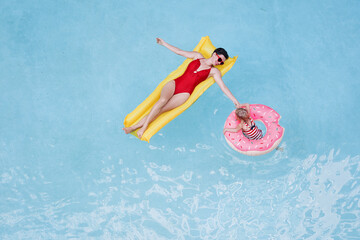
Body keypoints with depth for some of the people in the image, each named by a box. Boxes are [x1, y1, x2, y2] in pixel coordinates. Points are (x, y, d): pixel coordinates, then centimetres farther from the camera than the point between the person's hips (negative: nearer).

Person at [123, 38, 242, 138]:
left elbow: (223, 87, 4)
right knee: (162, 100, -30)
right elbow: (179, 51, 20)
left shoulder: (214, 71, 11)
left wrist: (235, 101, -6)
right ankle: (143, 127, -27)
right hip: (174, 83, 1)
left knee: (160, 110, -22)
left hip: (184, 94, -1)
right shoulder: (197, 56, 15)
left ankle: (135, 127, -19)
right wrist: (164, 43, 22)